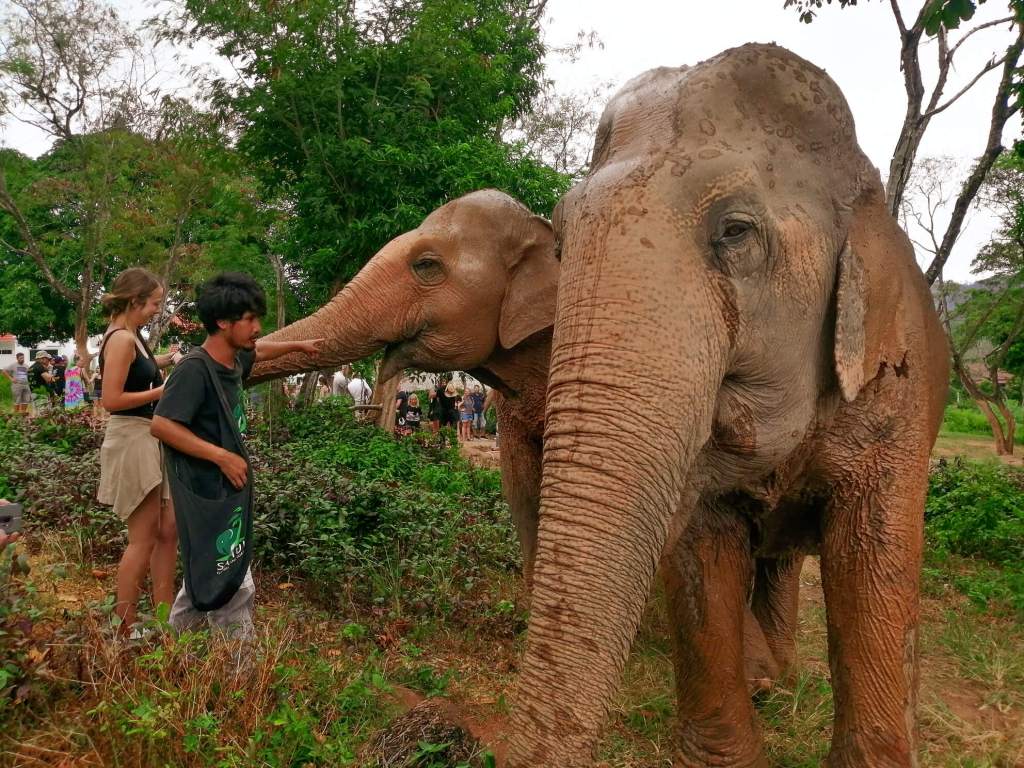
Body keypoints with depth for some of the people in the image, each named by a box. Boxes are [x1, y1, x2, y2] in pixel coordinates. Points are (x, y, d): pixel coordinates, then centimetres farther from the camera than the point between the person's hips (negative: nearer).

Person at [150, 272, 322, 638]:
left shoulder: (234, 359, 5)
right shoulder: (194, 370, -21)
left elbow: (257, 350, 29)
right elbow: (161, 426, -28)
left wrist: (298, 345, 35)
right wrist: (222, 455, -27)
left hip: (227, 491, 9)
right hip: (208, 495, -9)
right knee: (235, 588, -3)